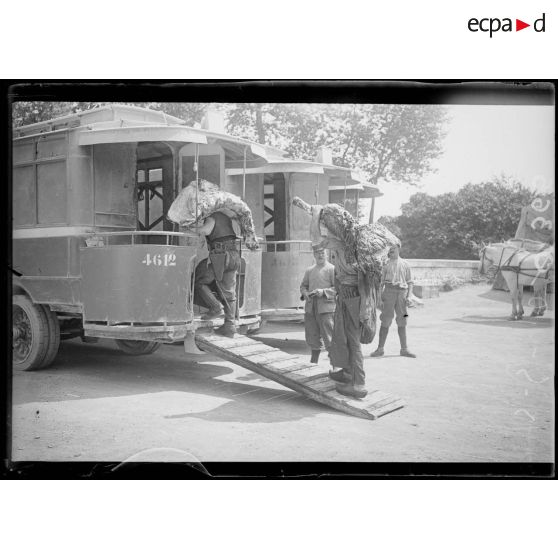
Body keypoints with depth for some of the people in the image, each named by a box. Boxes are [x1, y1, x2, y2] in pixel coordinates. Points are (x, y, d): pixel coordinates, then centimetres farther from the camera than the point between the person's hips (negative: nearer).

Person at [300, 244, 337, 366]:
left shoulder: (332, 269, 0)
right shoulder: (309, 270, 17)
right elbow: (303, 286, 20)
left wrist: (323, 292, -19)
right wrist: (305, 293, -2)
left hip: (326, 307, -5)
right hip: (310, 307, 5)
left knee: (329, 337, -7)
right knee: (312, 337, 12)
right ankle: (313, 362, 25)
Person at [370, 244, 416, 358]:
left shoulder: (405, 264, 12)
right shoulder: (385, 264, 9)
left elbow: (410, 282, 12)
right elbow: (380, 281, 8)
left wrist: (409, 296, -1)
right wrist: (379, 296, -2)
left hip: (402, 293, 1)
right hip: (388, 292, -1)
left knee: (402, 322, 6)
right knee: (385, 321, -2)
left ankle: (404, 349, 13)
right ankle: (380, 349, 3)